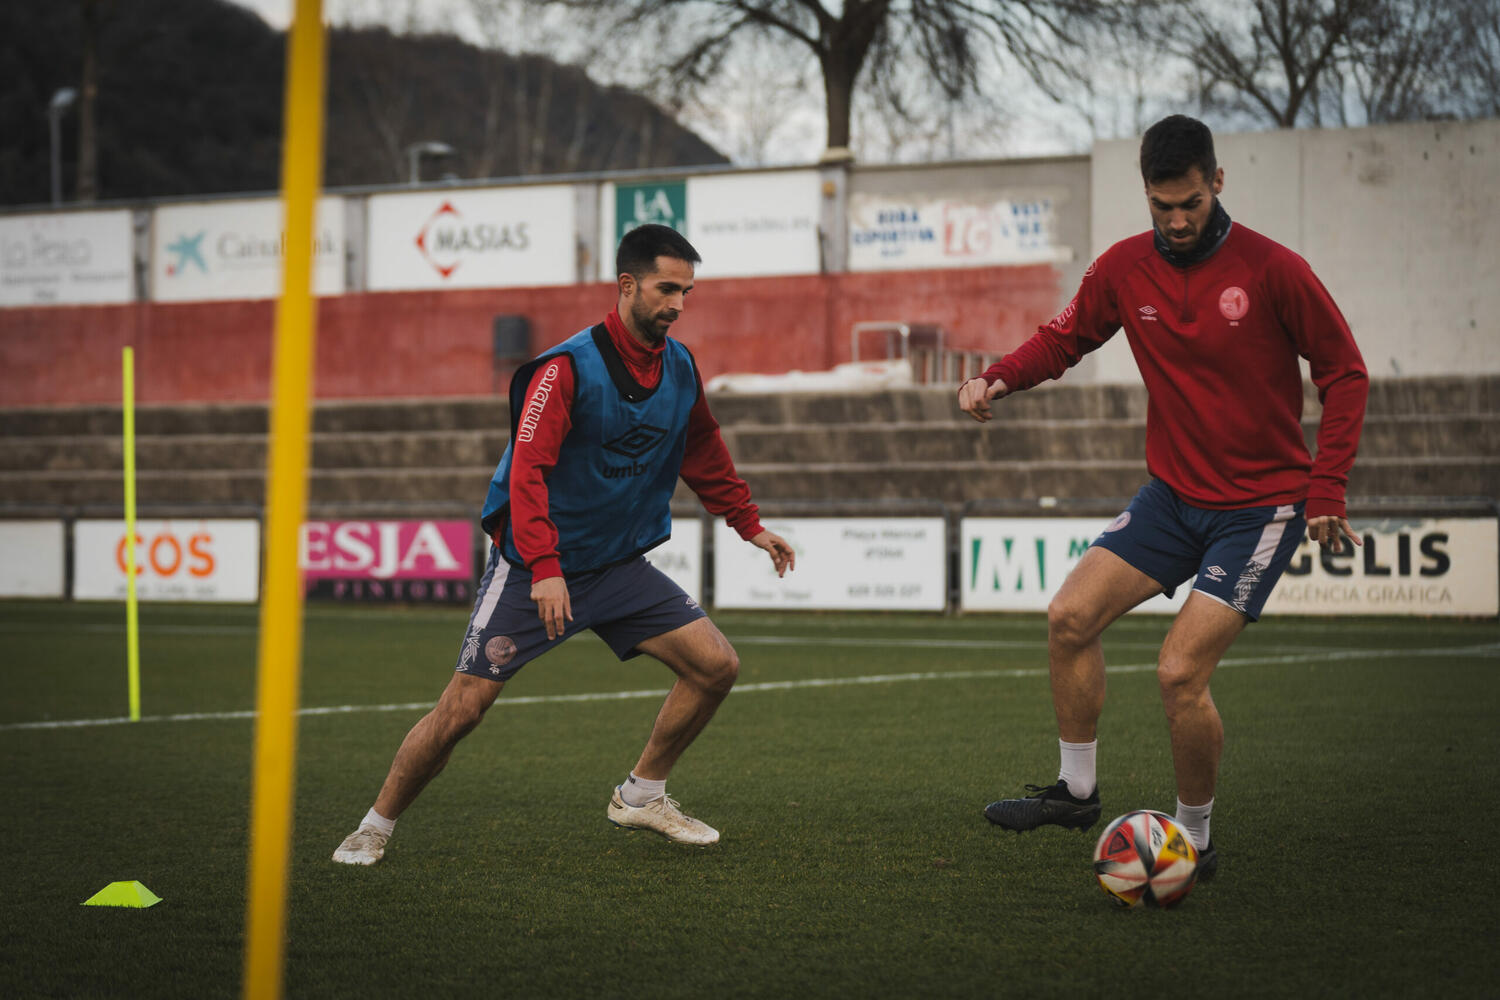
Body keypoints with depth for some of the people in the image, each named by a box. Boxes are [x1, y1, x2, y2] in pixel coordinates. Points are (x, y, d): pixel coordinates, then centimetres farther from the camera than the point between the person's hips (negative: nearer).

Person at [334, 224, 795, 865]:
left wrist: (750, 525, 23)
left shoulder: (680, 369, 2)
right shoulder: (567, 367, -19)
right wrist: (544, 570, -35)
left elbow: (705, 457, 21)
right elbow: (527, 469, -26)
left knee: (717, 665, -6)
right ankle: (375, 828, 11)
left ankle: (640, 795, 13)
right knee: (462, 709, -10)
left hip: (620, 566, 6)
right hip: (533, 566, -6)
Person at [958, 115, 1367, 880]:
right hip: (1173, 494, 5)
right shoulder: (1124, 269, -3)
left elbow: (1344, 374, -7)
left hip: (1262, 505, -5)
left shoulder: (1272, 270, -15)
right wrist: (997, 378, -9)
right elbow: (1065, 338, 12)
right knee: (1070, 616, -4)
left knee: (1179, 672, -14)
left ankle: (1194, 840, 5)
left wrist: (1325, 492, -14)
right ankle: (1076, 791, 13)